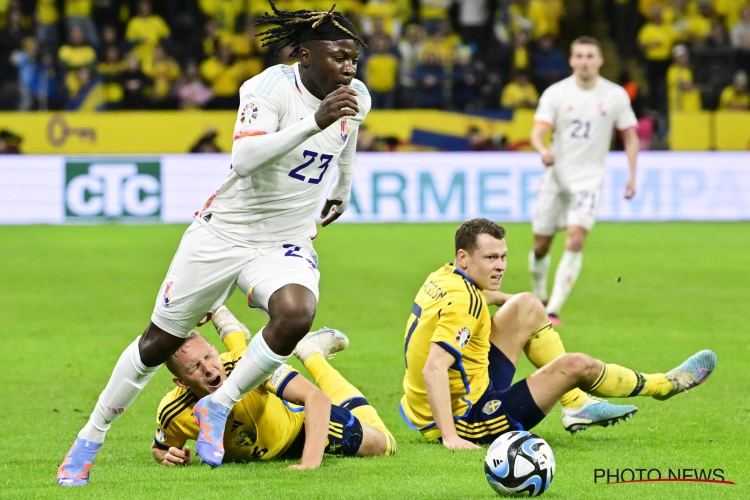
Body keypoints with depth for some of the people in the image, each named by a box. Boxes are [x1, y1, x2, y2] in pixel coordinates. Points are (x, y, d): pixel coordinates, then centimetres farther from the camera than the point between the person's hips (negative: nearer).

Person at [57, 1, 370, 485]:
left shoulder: (356, 97, -3)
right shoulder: (271, 87, -21)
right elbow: (244, 159, -37)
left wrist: (344, 190, 38)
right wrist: (315, 121, -44)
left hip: (288, 244, 4)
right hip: (225, 232, -3)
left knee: (296, 314, -30)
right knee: (161, 341, 7)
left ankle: (217, 407, -10)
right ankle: (89, 441, 26)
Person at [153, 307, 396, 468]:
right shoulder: (172, 413, -36)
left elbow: (318, 398, -49)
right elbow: (159, 448, -11)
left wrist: (311, 461, -62)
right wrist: (168, 456, -36)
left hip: (297, 425, -3)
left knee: (381, 445, 6)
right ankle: (232, 333, 48)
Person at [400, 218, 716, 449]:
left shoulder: (445, 276, 2)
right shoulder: (463, 302, -26)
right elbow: (433, 370, -37)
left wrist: (506, 299, 45)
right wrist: (450, 438, -40)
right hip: (465, 422, -10)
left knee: (527, 308, 12)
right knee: (576, 366, -10)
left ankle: (578, 405, 20)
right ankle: (665, 385, 17)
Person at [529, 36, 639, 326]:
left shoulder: (616, 96, -1)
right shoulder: (555, 93, -3)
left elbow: (630, 136, 9)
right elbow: (537, 132, -11)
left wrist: (632, 175, 1)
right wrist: (543, 150, -34)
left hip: (588, 180, -1)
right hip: (555, 178, 1)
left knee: (576, 239, -20)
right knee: (541, 245, 7)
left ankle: (554, 310, -19)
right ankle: (538, 299, 33)